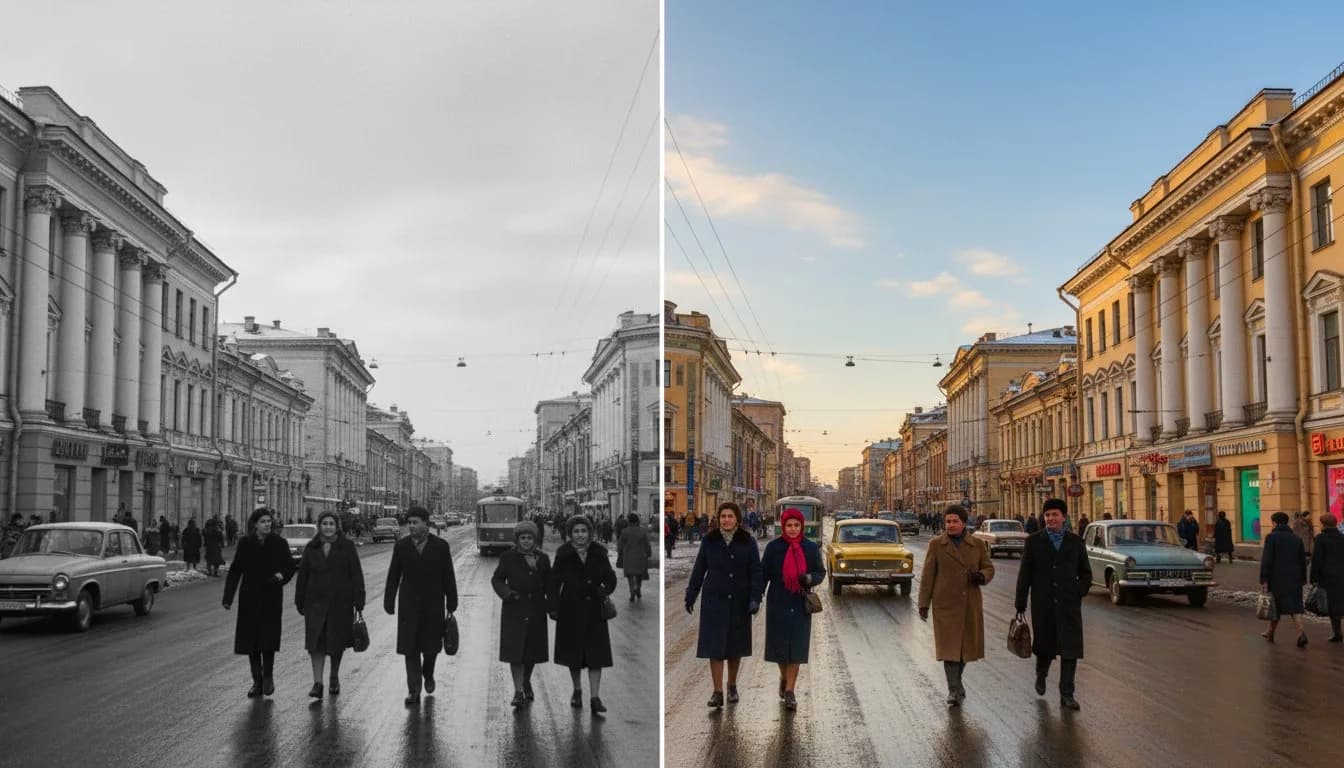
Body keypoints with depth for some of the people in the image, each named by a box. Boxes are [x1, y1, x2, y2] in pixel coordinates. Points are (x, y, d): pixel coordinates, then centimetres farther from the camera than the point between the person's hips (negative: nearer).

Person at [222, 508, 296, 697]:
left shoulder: (278, 543, -1)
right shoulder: (245, 544, 2)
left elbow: (290, 566, 7)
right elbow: (235, 571, 4)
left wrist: (281, 575, -15)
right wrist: (228, 597, -2)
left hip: (271, 598, -2)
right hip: (249, 599, 2)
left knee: (268, 639, -6)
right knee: (250, 641, 3)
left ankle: (268, 676, 13)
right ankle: (257, 681, 14)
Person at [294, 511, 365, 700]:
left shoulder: (346, 547, -2)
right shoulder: (311, 548, 5)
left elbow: (356, 575, -3)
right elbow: (302, 576, 10)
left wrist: (359, 601, -8)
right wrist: (300, 601, 9)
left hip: (341, 602, -1)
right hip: (316, 602, 1)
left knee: (337, 642, 10)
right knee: (316, 642, -7)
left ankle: (334, 677, 29)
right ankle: (317, 682, -7)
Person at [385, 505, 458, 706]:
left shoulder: (441, 546, -3)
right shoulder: (401, 545, 1)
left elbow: (448, 578, 0)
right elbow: (393, 576, 3)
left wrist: (451, 605, 0)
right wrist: (389, 601, -1)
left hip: (433, 606, 0)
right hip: (409, 606, 1)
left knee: (431, 646, 9)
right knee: (410, 649, -2)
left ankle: (428, 674, 39)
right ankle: (413, 691, 3)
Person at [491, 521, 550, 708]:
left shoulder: (542, 559, 5)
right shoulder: (508, 558, -2)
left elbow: (549, 584, 15)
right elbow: (496, 580, 4)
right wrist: (507, 593, -12)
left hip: (536, 610, 3)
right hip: (514, 610, -3)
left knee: (532, 650, 11)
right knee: (515, 651, -8)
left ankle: (526, 682, 35)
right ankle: (518, 691, -3)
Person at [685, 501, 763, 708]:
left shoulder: (748, 542, -2)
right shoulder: (709, 541, 0)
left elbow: (756, 572, -2)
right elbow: (698, 570, 7)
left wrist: (755, 598, -11)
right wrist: (690, 596, 9)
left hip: (739, 602, 0)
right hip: (714, 600, 0)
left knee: (735, 646, 11)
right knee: (715, 646, -5)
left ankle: (732, 686, 28)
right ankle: (717, 691, -2)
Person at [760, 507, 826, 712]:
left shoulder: (811, 548, 1)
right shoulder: (773, 548, -2)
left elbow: (821, 572, 8)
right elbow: (763, 574, 0)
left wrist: (809, 578, -14)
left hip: (801, 604, 0)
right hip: (778, 604, 0)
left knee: (796, 646, -4)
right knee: (779, 644, 6)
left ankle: (789, 691, 2)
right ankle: (784, 678, 34)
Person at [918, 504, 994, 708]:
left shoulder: (978, 545, 5)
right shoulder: (936, 545, -1)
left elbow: (989, 568, 11)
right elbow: (927, 576, 0)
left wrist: (981, 576, -13)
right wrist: (923, 604, -3)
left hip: (970, 604, 3)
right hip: (945, 604, -2)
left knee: (966, 644, 11)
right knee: (949, 645, -7)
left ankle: (956, 680, 33)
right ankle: (954, 690, -4)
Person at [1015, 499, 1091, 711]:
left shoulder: (1076, 542, 6)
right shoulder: (1034, 541, 3)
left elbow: (1086, 573, 12)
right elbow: (1025, 574, 2)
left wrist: (1079, 591, -5)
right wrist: (1021, 603, -1)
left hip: (1068, 605, 0)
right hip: (1042, 605, 0)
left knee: (1070, 649, -3)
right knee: (1044, 645, 11)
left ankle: (1066, 695, 4)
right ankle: (1041, 674, 42)